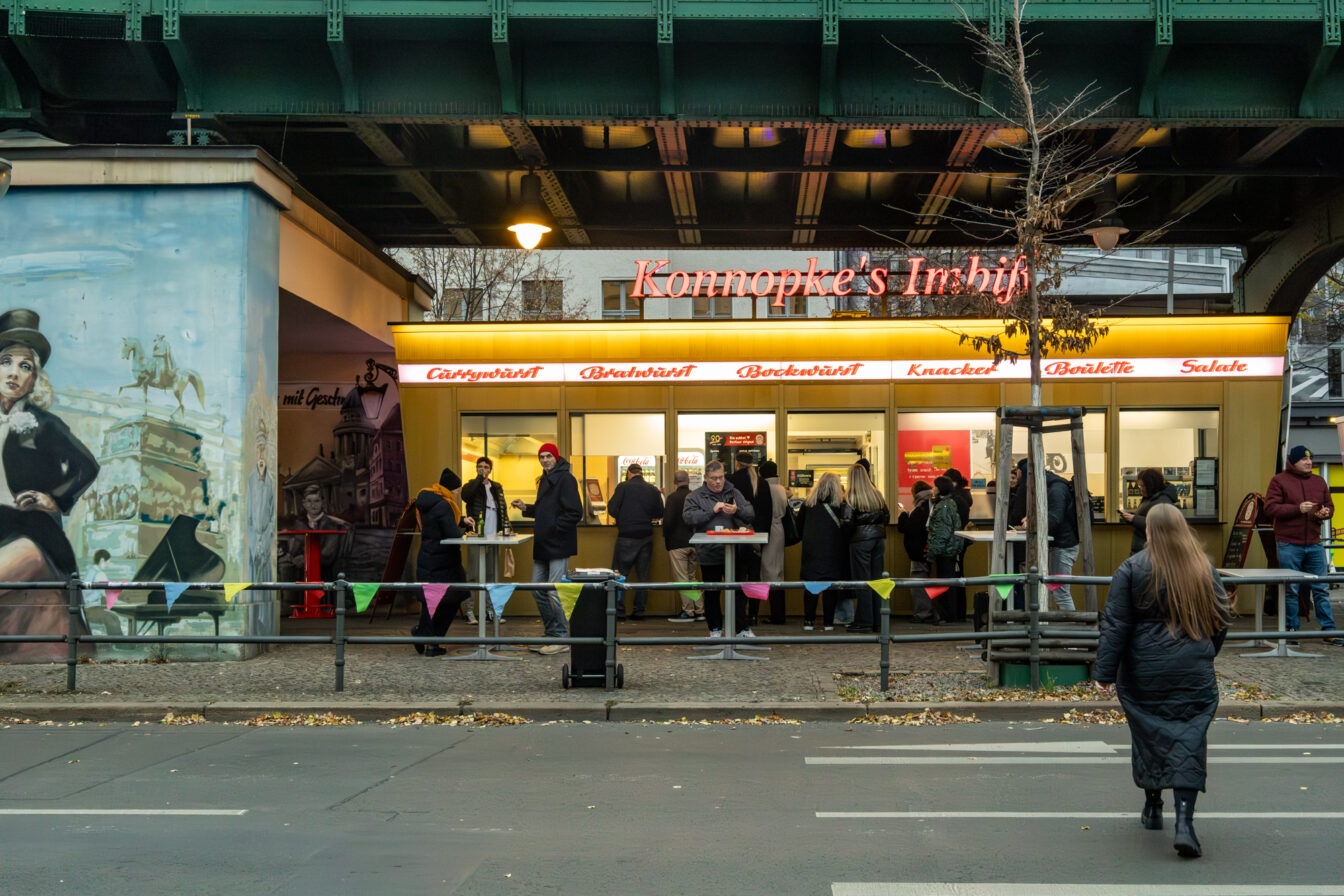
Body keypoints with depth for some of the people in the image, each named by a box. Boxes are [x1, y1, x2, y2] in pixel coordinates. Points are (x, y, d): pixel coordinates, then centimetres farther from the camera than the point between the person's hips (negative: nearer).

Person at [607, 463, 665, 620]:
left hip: (627, 536, -4)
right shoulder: (653, 490, 4)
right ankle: (639, 610, 10)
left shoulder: (623, 487, -7)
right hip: (646, 536, 4)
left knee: (620, 573, 2)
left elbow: (612, 510, -10)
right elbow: (659, 514, 9)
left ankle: (619, 611, 0)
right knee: (643, 574, 10)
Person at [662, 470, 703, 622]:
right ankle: (700, 611, 15)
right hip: (695, 542, 6)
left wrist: (665, 537, 0)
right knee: (692, 577, 16)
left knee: (681, 579, 0)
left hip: (677, 542, -6)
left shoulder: (672, 498, -11)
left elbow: (668, 520, -15)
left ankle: (688, 612, 0)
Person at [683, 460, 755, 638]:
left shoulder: (734, 493, 9)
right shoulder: (696, 496, 2)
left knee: (738, 591, 5)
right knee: (712, 594, 9)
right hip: (709, 554, -1)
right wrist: (712, 511, -17)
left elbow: (751, 514, 3)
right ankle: (715, 628, 21)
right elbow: (688, 516, -13)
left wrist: (737, 510, -17)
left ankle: (742, 628, 16)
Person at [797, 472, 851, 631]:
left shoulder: (808, 503, 3)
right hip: (832, 551, -1)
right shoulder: (841, 505, -4)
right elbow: (847, 529, -4)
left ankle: (809, 621, 6)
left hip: (811, 550, 2)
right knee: (830, 587, 4)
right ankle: (828, 622, 5)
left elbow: (799, 526, 11)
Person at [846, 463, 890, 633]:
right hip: (879, 537, 5)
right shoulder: (877, 495, 8)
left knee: (862, 579, -1)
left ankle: (864, 622, 1)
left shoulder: (850, 497, -9)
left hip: (861, 538, -5)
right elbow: (887, 517, 11)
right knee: (877, 579, 10)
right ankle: (878, 621, 15)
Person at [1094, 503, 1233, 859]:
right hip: (1193, 674, 1)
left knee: (1148, 736, 15)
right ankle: (1184, 820, -9)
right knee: (1189, 741, 1)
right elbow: (1222, 617, 10)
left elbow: (1115, 625, -10)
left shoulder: (1133, 569, -8)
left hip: (1144, 674, -1)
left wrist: (1105, 671, -7)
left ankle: (1152, 808, 29)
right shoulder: (1204, 569, 1)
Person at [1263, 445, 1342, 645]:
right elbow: (1270, 508, -9)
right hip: (1289, 544, -4)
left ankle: (1328, 630, 10)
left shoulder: (1319, 482, 14)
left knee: (1321, 589, 4)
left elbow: (1329, 506, 19)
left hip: (1314, 544, 4)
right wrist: (1298, 509, -17)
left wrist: (1325, 513, -4)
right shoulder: (1279, 481, -1)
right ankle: (1291, 630, 12)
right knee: (1290, 589, 1)